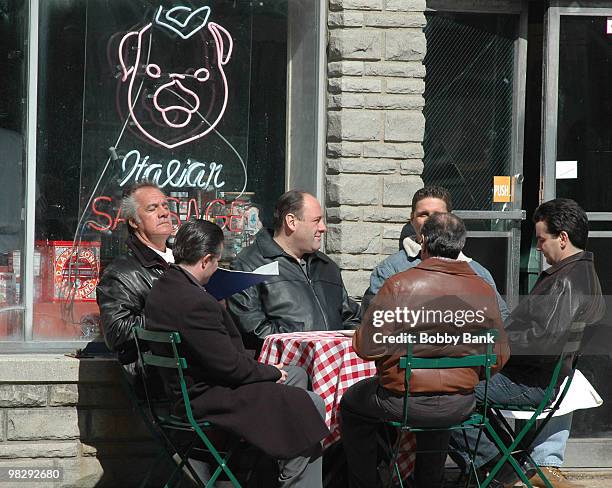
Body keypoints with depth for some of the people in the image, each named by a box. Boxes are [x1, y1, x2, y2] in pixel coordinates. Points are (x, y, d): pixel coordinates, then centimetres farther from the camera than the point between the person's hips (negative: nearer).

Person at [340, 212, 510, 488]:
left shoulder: (398, 285, -15)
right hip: (460, 407, 4)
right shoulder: (484, 291, -5)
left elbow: (367, 348, -14)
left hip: (403, 402, -3)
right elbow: (499, 357, 1)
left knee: (351, 403, 27)